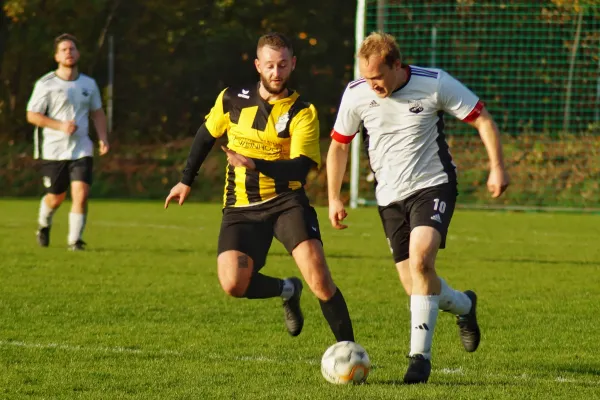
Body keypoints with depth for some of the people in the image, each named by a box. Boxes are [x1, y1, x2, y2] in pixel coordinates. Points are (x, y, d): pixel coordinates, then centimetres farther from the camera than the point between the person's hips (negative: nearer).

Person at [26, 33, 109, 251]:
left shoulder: (89, 84, 7)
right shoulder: (46, 84, -6)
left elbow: (97, 113, 18)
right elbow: (32, 115, -7)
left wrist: (103, 138, 4)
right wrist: (60, 126, -18)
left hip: (81, 150, 2)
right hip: (53, 150, -2)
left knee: (81, 194, -15)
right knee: (56, 198, 8)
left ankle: (75, 240, -5)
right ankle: (44, 224, 40)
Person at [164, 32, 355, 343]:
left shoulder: (302, 113, -7)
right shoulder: (232, 100, 3)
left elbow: (299, 170, -19)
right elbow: (206, 136, 21)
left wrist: (254, 164, -32)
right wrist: (186, 181, 27)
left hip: (286, 201, -3)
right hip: (241, 207, 3)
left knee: (319, 279, -22)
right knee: (233, 284, -18)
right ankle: (286, 290, 15)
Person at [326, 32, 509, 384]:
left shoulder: (435, 84, -15)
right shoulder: (356, 95, -7)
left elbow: (482, 119, -5)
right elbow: (339, 145, 9)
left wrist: (497, 167, -12)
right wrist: (334, 198, 7)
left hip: (433, 186, -4)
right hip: (390, 196, 4)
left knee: (420, 260, -27)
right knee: (416, 286, 3)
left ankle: (420, 356, -20)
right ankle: (464, 306, 38)